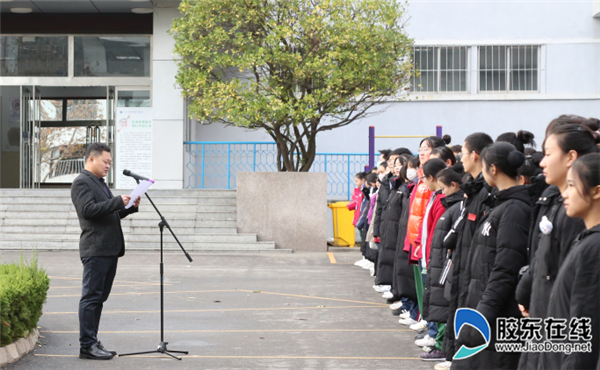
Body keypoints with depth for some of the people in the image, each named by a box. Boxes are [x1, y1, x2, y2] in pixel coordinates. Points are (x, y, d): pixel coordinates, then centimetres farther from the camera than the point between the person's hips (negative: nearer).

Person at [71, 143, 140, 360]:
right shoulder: (82, 182, -6)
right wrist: (118, 201, -19)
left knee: (99, 298, 11)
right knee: (91, 297, -7)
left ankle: (92, 342, 16)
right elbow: (88, 210, -19)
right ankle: (87, 345, -5)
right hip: (96, 250, -10)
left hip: (110, 249, 10)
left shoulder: (100, 182, 23)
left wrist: (130, 207, 11)